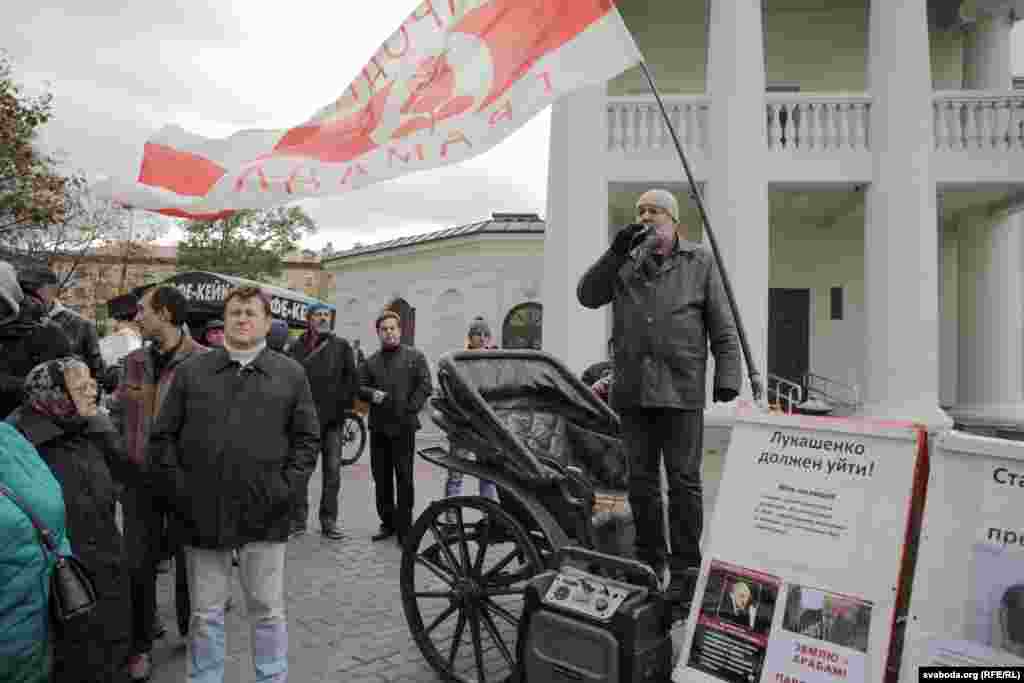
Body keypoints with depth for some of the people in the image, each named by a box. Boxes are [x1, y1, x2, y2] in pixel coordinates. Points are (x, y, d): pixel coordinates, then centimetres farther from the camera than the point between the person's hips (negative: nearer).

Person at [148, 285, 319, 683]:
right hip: (202, 513, 1)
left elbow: (307, 439, 3)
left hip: (264, 515, -1)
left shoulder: (290, 374, 3)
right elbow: (162, 437, 7)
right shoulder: (191, 371, 6)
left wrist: (284, 489, -7)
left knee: (268, 611, 11)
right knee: (205, 614, 14)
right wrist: (176, 487, -3)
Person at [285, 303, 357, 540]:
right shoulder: (296, 347, 5)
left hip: (332, 418, 0)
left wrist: (342, 405, -2)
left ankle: (329, 521, 14)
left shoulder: (341, 345, 6)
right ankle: (298, 520, 16)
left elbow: (352, 378, 4)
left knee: (332, 471, 5)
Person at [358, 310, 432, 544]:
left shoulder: (415, 356, 3)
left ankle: (404, 527, 7)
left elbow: (425, 386, -3)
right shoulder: (371, 361, 15)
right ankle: (387, 522, 23)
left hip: (403, 427, -4)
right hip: (378, 427, 4)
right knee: (380, 476, 10)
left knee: (404, 478, -1)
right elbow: (360, 386, 11)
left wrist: (410, 409, -11)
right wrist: (371, 394, -10)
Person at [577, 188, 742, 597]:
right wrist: (616, 252, -6)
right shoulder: (624, 264, 16)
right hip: (633, 391, 3)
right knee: (640, 481, 10)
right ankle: (649, 563, 25)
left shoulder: (699, 263, 9)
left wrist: (727, 376, -4)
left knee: (684, 482, 1)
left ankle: (685, 569, 13)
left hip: (681, 392, -3)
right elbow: (587, 296, 2)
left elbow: (723, 329, 6)